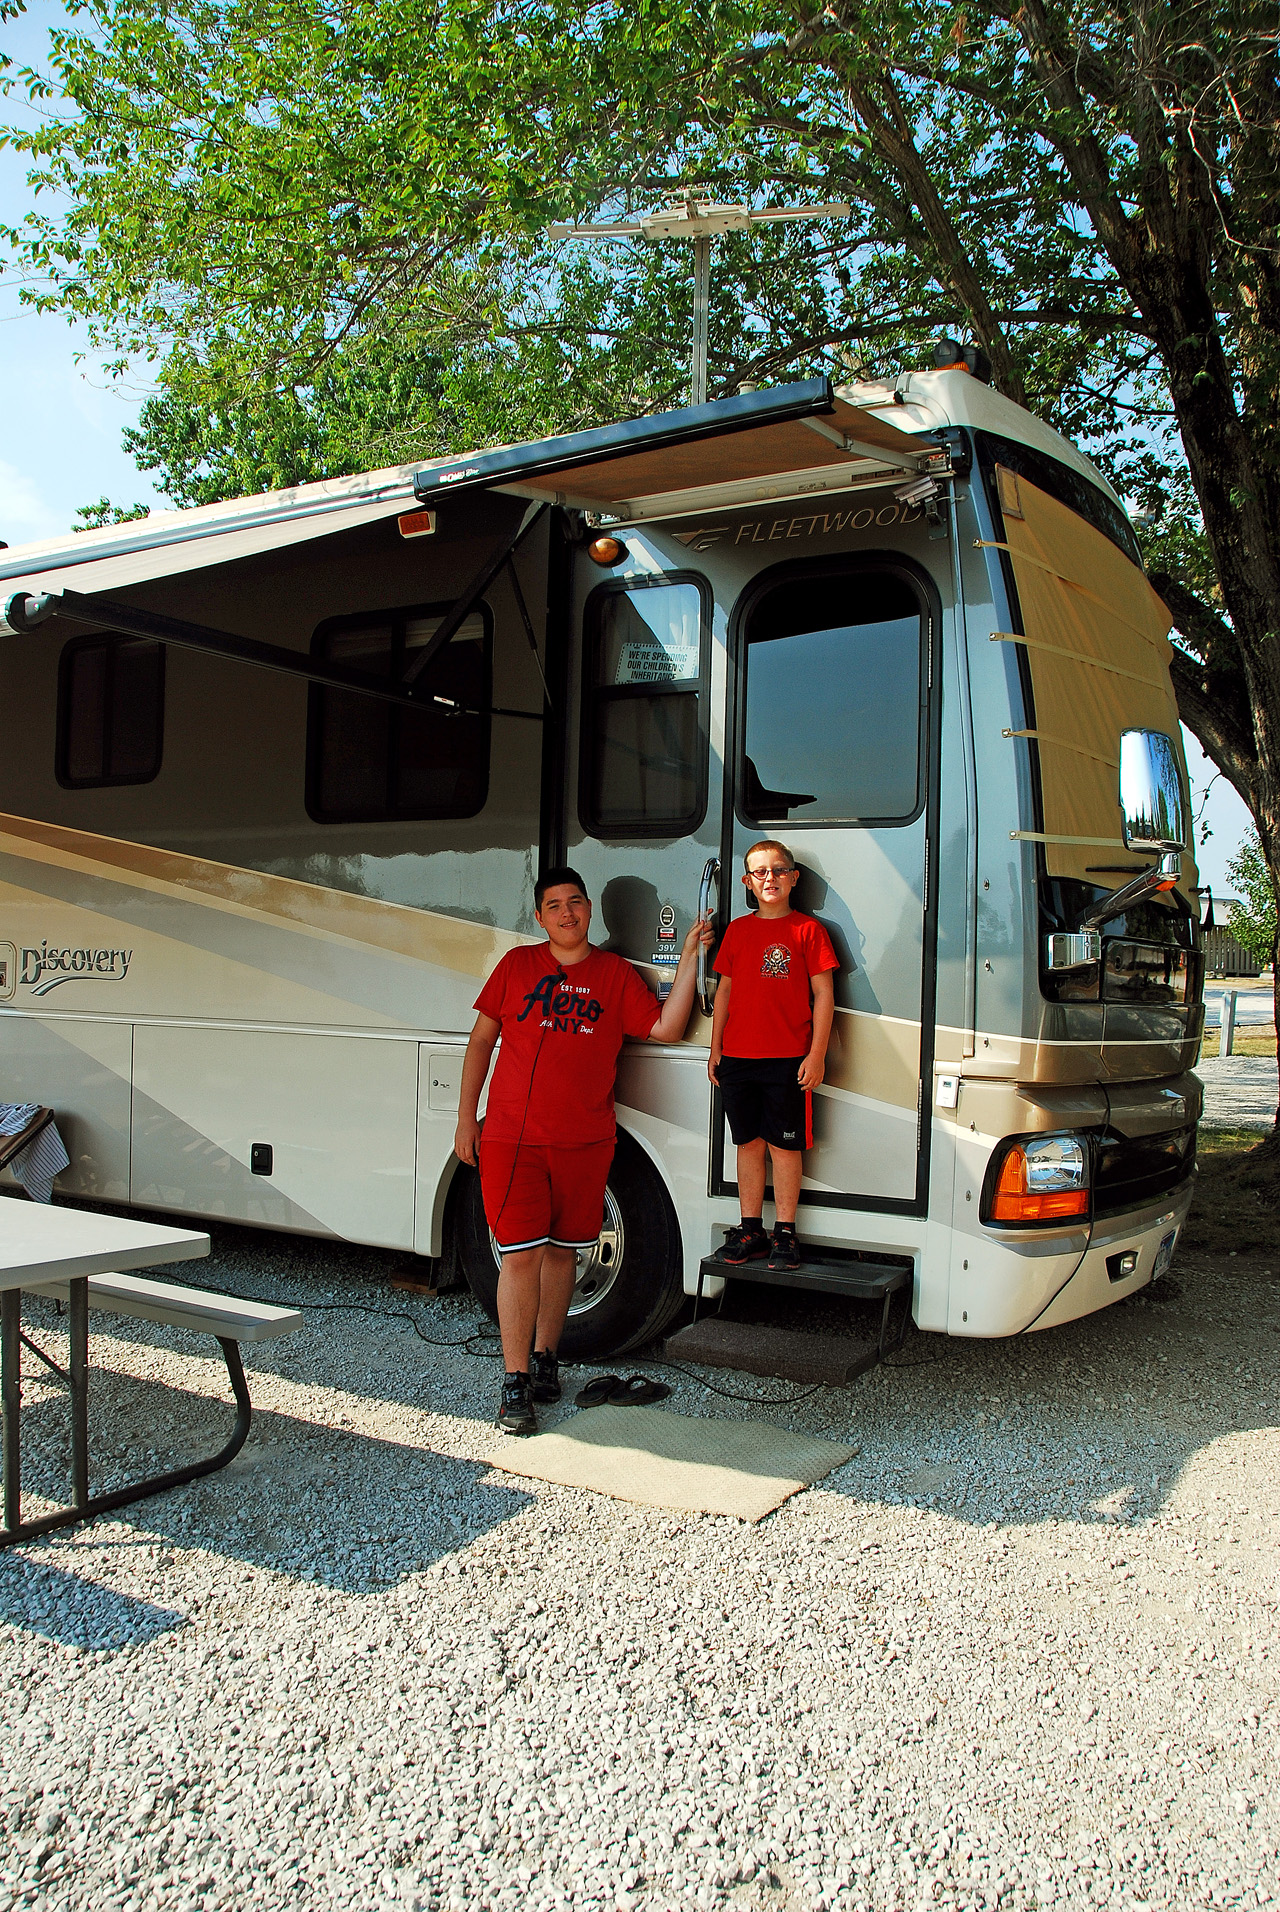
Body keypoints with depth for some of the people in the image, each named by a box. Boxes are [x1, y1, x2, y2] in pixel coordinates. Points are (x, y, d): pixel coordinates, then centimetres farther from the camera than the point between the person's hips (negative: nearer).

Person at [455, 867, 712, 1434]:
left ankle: (544, 1356, 29)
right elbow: (481, 1040, 9)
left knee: (561, 1249, 12)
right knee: (521, 1255, -5)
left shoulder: (617, 974, 7)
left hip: (585, 1141, 2)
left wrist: (689, 958, -7)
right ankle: (515, 1383, 4)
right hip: (511, 1137, -1)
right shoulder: (517, 965, 6)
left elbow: (666, 1029, -3)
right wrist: (466, 1117, 4)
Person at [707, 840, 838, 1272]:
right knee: (748, 1143, 9)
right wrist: (715, 1047, 12)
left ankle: (785, 1233, 10)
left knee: (784, 1145, 1)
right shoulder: (738, 930, 12)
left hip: (788, 1059, -4)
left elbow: (823, 995, -2)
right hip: (737, 1057, 4)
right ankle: (751, 1230, 18)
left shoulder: (807, 929, 0)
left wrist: (816, 1054, -8)